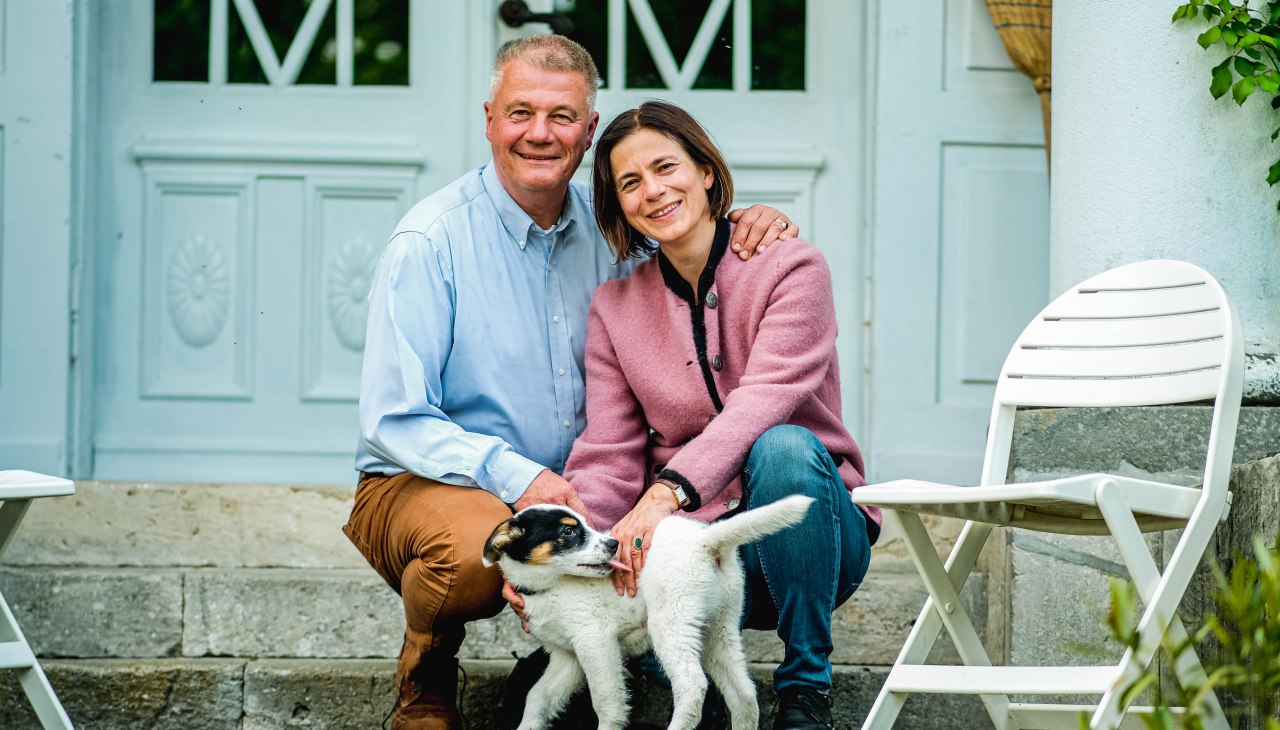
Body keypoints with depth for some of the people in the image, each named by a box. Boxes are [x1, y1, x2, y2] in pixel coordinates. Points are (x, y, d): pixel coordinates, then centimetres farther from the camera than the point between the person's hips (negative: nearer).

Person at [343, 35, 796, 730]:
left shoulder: (605, 227, 5)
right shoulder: (430, 242, -11)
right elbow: (391, 423, -15)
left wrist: (745, 225, -4)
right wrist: (514, 476, -28)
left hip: (566, 487, 5)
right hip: (424, 484, -5)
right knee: (475, 547, -38)